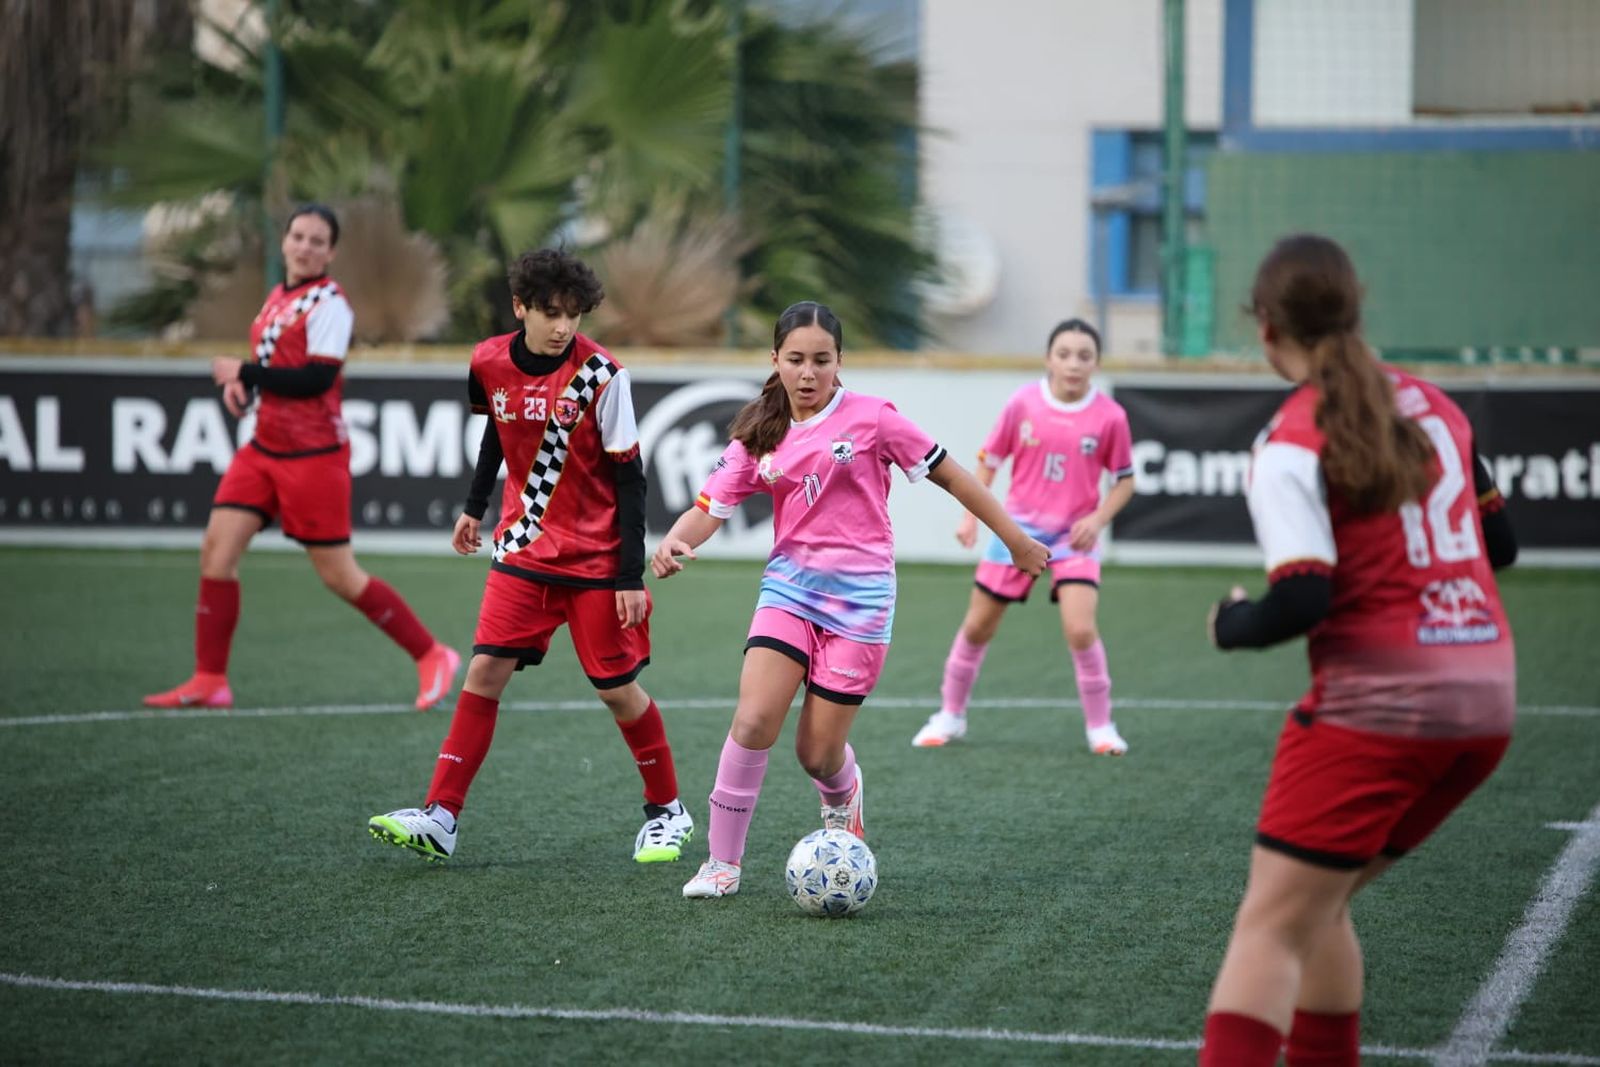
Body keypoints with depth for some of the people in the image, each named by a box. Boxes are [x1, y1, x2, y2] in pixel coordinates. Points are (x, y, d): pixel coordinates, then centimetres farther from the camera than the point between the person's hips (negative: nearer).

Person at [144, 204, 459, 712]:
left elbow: (315, 379, -21)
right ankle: (210, 682, 2)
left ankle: (432, 656, 10)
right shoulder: (276, 297, 12)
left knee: (338, 575, -4)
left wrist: (243, 372, -14)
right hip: (264, 447, 8)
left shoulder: (329, 303, -12)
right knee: (217, 547, -3)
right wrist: (240, 385, 1)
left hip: (313, 454, -8)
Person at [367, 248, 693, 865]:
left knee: (617, 687, 2)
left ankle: (667, 812, 22)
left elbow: (629, 479, -12)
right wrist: (475, 506, 25)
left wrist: (632, 574, -14)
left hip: (597, 559, -3)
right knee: (485, 671, -7)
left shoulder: (601, 374, -15)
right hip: (523, 550, 3)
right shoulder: (490, 363, -4)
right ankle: (440, 819, -9)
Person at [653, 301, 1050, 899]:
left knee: (817, 753, -1)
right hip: (789, 587, 2)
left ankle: (843, 795, 38)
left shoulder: (871, 418, -5)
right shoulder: (759, 435, 5)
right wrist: (674, 540, -26)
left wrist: (1014, 538, 8)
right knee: (753, 721, -17)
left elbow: (948, 474, 2)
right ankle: (722, 862, -4)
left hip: (860, 598, -2)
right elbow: (711, 508, -3)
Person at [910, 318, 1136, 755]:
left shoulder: (1110, 416, -11)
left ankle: (1100, 726, 1)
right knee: (977, 626, 8)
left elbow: (1124, 480, 2)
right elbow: (989, 461, 4)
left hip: (1074, 534, -2)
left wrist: (1098, 518, -13)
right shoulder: (1022, 403, -9)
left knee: (1080, 628, -18)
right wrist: (971, 516, -3)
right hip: (1019, 527, 2)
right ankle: (950, 715, 28)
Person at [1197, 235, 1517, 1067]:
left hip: (1377, 702, -7)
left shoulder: (1292, 444, -10)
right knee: (1318, 901, 20)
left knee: (1270, 925, -6)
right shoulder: (1433, 405, 10)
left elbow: (1301, 601, -19)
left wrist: (1230, 625, 0)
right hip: (1486, 698, 7)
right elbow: (1498, 544, 19)